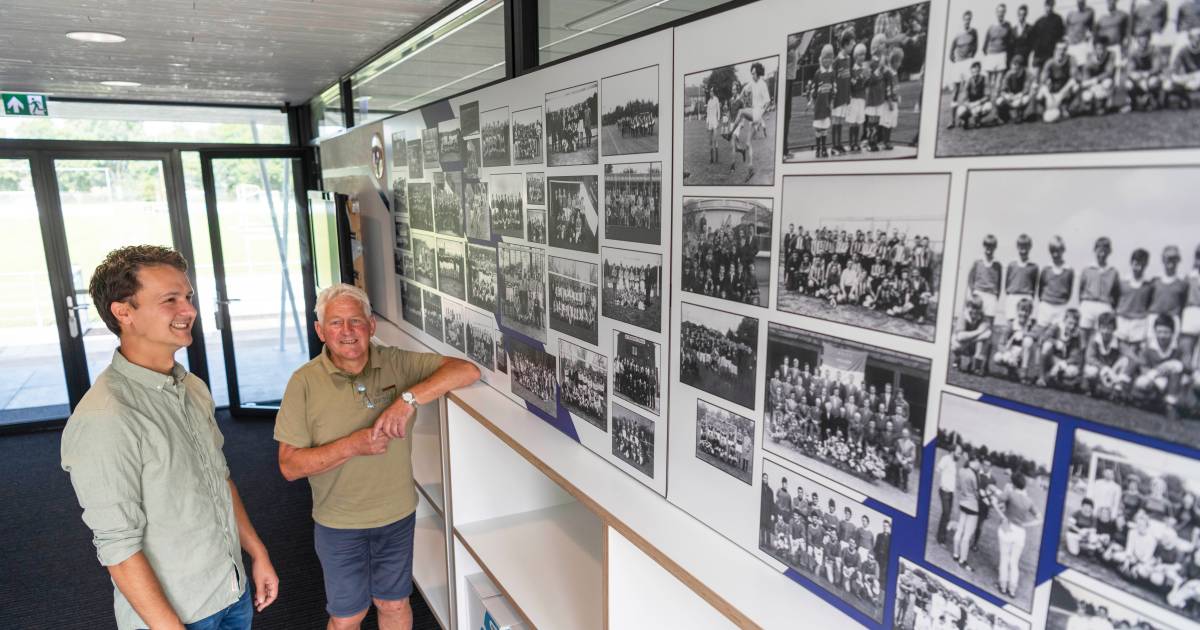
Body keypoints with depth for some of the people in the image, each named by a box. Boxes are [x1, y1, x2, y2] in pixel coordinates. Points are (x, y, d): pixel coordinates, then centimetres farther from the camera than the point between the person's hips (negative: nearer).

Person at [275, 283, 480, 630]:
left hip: (397, 515, 1)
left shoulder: (396, 363, -11)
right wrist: (352, 446, -26)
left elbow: (468, 370, -20)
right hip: (339, 524, -1)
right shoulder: (304, 382, -13)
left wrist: (409, 398, -31)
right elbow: (289, 465, -13)